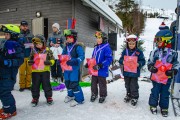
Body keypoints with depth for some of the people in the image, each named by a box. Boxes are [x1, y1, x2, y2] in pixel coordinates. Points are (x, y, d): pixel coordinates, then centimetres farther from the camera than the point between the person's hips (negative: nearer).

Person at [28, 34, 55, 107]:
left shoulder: (48, 51, -3)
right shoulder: (33, 51, 5)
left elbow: (52, 60, -1)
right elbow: (30, 60, 11)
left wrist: (49, 62, -22)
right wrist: (30, 62, -11)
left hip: (45, 71, -2)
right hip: (35, 71, 3)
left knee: (46, 85, 6)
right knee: (35, 86, 11)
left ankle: (49, 97, 23)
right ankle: (35, 98, 27)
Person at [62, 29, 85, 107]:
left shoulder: (78, 47, -12)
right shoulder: (66, 47, 10)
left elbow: (81, 57, -21)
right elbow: (63, 55, 18)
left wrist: (73, 61, -34)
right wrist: (60, 60, -3)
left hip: (75, 68, -7)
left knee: (74, 84, -6)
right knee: (67, 82, 18)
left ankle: (79, 99, 12)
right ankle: (70, 95, 42)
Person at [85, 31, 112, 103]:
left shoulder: (106, 48, -14)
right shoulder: (96, 47, 9)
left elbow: (109, 59, -20)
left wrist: (100, 65, -26)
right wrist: (88, 63, 6)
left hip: (102, 70, -7)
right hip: (94, 70, 7)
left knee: (102, 84, 10)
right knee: (93, 83, 17)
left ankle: (102, 96, 30)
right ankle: (94, 94, 36)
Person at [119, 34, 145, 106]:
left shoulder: (139, 52, -7)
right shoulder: (125, 51, 2)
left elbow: (143, 61, -5)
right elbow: (120, 59, 5)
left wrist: (139, 64, -24)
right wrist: (122, 62, -17)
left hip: (135, 73, -4)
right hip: (126, 72, 4)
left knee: (133, 86, 4)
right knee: (127, 85, 18)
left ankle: (135, 98, 23)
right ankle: (128, 95, 38)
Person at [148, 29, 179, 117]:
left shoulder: (173, 53, -3)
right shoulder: (154, 52, -4)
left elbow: (176, 64, 6)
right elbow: (150, 62, 4)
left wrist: (173, 71, -9)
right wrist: (151, 67, -14)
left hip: (167, 78, 1)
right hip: (156, 77, 0)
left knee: (165, 93, 14)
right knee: (155, 92, 10)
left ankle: (164, 108, 31)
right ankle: (153, 106, 29)